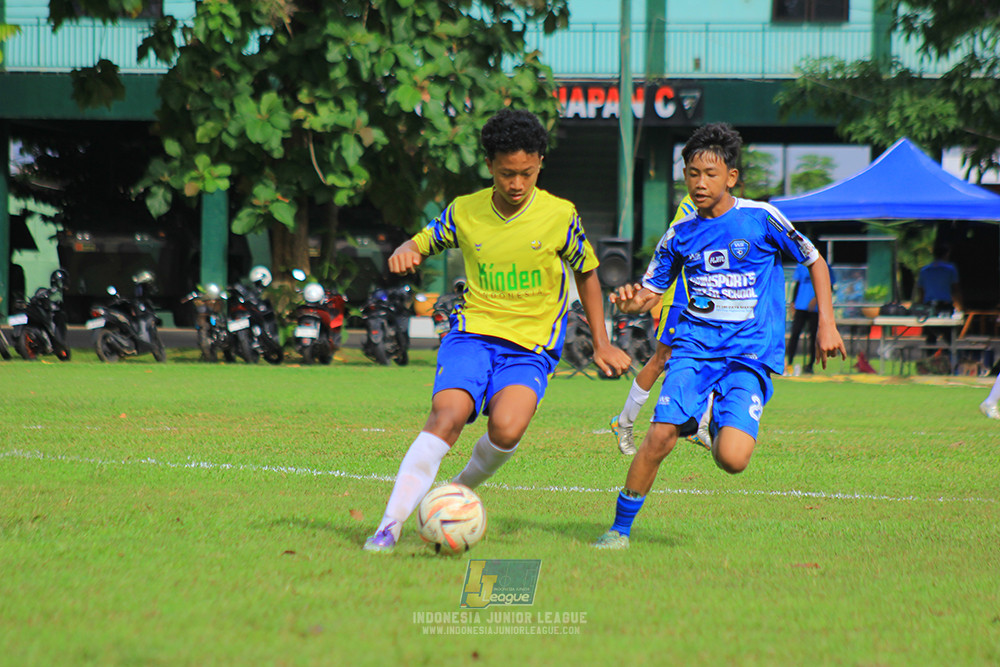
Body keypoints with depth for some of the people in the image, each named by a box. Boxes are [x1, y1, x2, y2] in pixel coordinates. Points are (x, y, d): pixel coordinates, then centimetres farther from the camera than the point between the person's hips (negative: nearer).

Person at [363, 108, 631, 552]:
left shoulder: (560, 215, -1)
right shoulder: (465, 213, 2)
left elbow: (587, 274, 14)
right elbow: (421, 243, 17)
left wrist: (602, 344, 15)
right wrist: (404, 253, -9)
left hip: (530, 348, 0)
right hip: (473, 333, 1)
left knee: (507, 428, -29)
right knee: (447, 415, -28)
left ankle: (460, 490, 3)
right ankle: (390, 525, -29)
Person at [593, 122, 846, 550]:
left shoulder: (761, 219, -3)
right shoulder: (681, 235, 7)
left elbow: (814, 262, 8)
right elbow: (651, 290, 14)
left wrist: (826, 323, 2)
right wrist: (632, 303, -10)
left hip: (751, 354, -2)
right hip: (694, 347, 2)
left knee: (732, 459, -20)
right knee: (660, 437, -17)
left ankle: (720, 427, 17)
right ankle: (620, 528, -2)